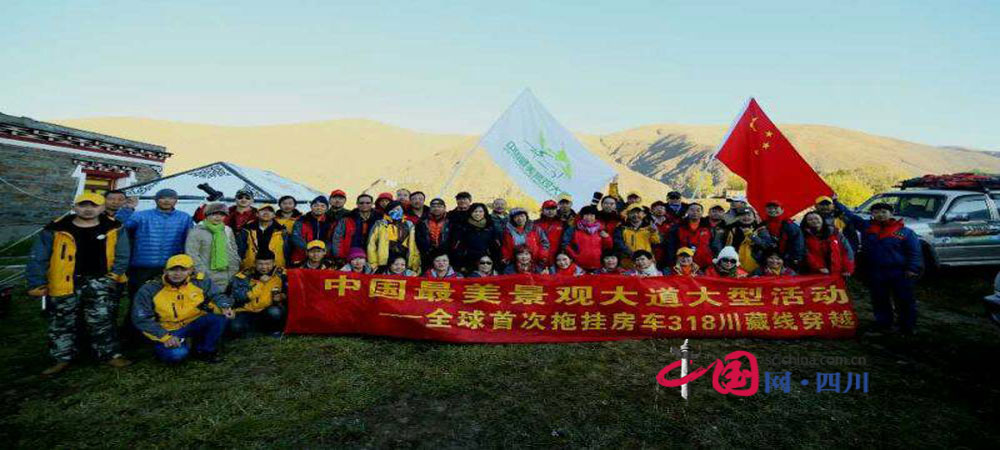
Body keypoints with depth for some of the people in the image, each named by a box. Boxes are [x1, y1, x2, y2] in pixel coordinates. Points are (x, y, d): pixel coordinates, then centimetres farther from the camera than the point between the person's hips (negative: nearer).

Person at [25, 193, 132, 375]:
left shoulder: (113, 228, -2)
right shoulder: (55, 229, -3)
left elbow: (122, 255, 2)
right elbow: (38, 258, 1)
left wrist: (114, 275, -7)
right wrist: (36, 283, -2)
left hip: (99, 281, -1)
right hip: (65, 283, 2)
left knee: (101, 319, -5)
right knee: (62, 323, 11)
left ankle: (110, 355, 3)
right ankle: (63, 359, 24)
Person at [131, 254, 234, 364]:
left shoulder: (200, 282, -8)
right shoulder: (150, 289, -11)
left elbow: (217, 295, -2)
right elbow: (141, 319, -7)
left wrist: (224, 307, -28)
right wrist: (165, 337, -17)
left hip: (195, 324, 2)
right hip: (169, 331, -2)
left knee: (219, 317, -25)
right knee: (176, 355, -30)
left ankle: (204, 351, -2)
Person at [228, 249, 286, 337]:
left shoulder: (280, 274, -5)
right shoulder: (244, 276, -10)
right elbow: (238, 297, -21)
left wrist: (281, 297, -16)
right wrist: (260, 284, -24)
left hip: (269, 310, 1)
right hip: (247, 312, -1)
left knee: (275, 312, -33)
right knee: (235, 326, -29)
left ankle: (274, 329, 0)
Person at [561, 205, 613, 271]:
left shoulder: (600, 230, 13)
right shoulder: (574, 230, 4)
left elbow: (608, 246, 15)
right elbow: (566, 245, 1)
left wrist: (607, 238, -3)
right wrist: (574, 256, -8)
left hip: (597, 266, 3)